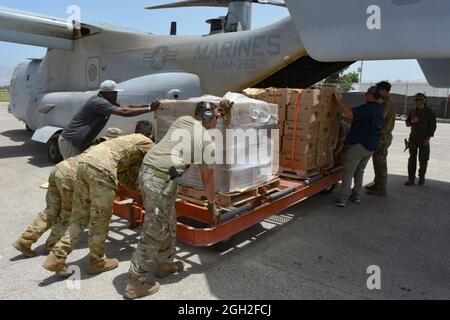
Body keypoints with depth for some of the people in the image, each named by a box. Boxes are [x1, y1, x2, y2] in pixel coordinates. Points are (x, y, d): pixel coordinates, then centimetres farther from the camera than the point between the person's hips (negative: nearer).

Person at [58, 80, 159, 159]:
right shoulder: (98, 102, -24)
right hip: (69, 142, -9)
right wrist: (149, 109, -28)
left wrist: (148, 105, -6)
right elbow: (124, 112, -31)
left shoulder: (106, 101, 6)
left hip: (80, 143, 9)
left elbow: (125, 107, 3)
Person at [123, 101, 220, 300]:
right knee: (153, 233, 2)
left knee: (168, 223, 22)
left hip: (146, 171, 8)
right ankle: (136, 283, 12)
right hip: (161, 180, -8)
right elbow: (208, 179, 11)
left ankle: (165, 264, 36)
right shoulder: (208, 142, 2)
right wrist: (212, 204, 26)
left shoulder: (182, 120, 18)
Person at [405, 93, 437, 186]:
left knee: (423, 159, 3)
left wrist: (428, 138, -15)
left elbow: (433, 125, -6)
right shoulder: (413, 112, 10)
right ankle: (411, 179, 0)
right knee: (412, 158, -1)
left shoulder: (430, 112, -3)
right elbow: (407, 123, 15)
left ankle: (421, 177, 21)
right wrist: (412, 121, -8)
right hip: (413, 138, 3)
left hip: (424, 139, -3)